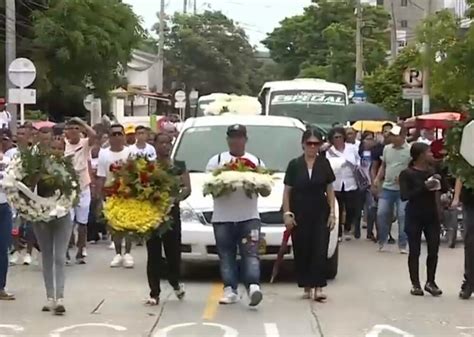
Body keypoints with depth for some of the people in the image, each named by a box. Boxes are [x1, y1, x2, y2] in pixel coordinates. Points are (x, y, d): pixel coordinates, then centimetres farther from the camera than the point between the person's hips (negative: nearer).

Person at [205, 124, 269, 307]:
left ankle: (253, 286, -24)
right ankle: (230, 290, 5)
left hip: (249, 217, 0)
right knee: (227, 256, 2)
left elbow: (266, 191, 12)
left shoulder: (256, 161, 14)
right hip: (223, 217, 0)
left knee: (250, 254, -13)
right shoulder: (216, 161, 10)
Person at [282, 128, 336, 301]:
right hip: (300, 214, 0)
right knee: (302, 251, 3)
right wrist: (287, 213, -5)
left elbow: (330, 190, 7)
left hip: (320, 213, 0)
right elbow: (287, 191, 3)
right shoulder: (295, 165, 0)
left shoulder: (324, 164, 3)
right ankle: (307, 287, 13)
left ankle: (318, 287, -7)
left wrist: (332, 213, 0)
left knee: (320, 250, -6)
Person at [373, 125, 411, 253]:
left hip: (403, 189, -5)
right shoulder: (387, 148, 10)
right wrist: (377, 178, 7)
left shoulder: (410, 150, -7)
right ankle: (382, 242, 17)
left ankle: (402, 245, 6)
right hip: (387, 187, 5)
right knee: (381, 214, 1)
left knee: (403, 216, -3)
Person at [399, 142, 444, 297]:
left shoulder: (432, 171, 6)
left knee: (434, 251, 5)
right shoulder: (407, 174, -10)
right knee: (414, 252, 2)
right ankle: (415, 284, 12)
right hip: (414, 217, -4)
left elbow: (444, 188, 5)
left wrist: (440, 179, -14)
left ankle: (430, 282, 19)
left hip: (432, 216, 4)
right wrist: (424, 187, -24)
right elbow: (404, 196, -18)